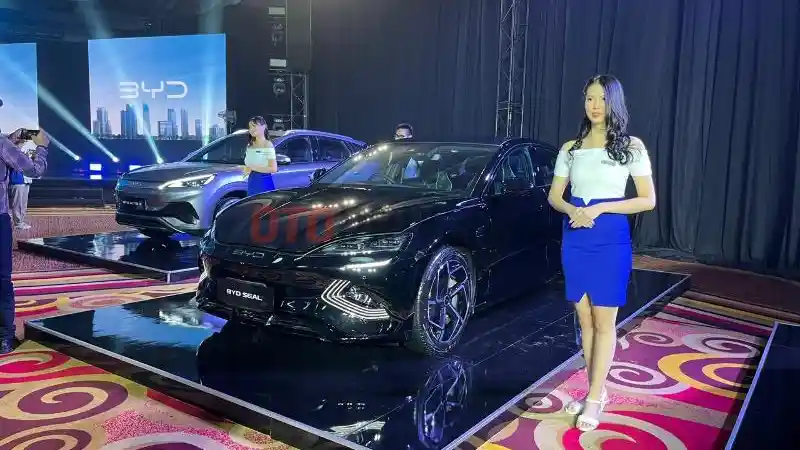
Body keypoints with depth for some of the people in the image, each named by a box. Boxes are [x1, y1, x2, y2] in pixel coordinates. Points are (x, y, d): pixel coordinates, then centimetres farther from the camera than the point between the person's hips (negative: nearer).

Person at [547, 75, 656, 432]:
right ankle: (597, 391, 24)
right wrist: (572, 211, -13)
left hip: (610, 239, -4)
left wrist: (600, 208, -16)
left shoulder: (631, 146, -3)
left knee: (603, 321, 1)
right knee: (585, 320, 10)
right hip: (575, 238, 4)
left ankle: (594, 400, 10)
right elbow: (554, 196, 9)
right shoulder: (571, 148, 7)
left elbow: (648, 200, -5)